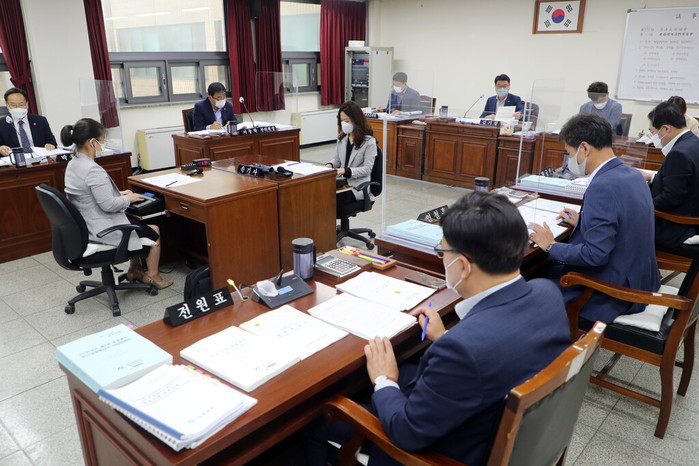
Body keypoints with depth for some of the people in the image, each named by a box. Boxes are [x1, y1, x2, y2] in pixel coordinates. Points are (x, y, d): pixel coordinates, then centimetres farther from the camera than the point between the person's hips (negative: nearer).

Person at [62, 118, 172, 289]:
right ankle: (153, 277, 21)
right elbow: (109, 205, -27)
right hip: (102, 230, -10)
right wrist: (129, 199, -10)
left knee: (137, 222, 29)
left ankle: (134, 270, 34)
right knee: (155, 231, 8)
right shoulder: (93, 170, -27)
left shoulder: (72, 164, 5)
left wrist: (118, 194, 10)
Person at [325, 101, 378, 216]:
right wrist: (330, 165, -3)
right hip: (341, 182, 5)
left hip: (357, 186, -5)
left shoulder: (369, 141, -4)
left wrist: (346, 171, -22)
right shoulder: (341, 138, 16)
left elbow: (367, 169, -9)